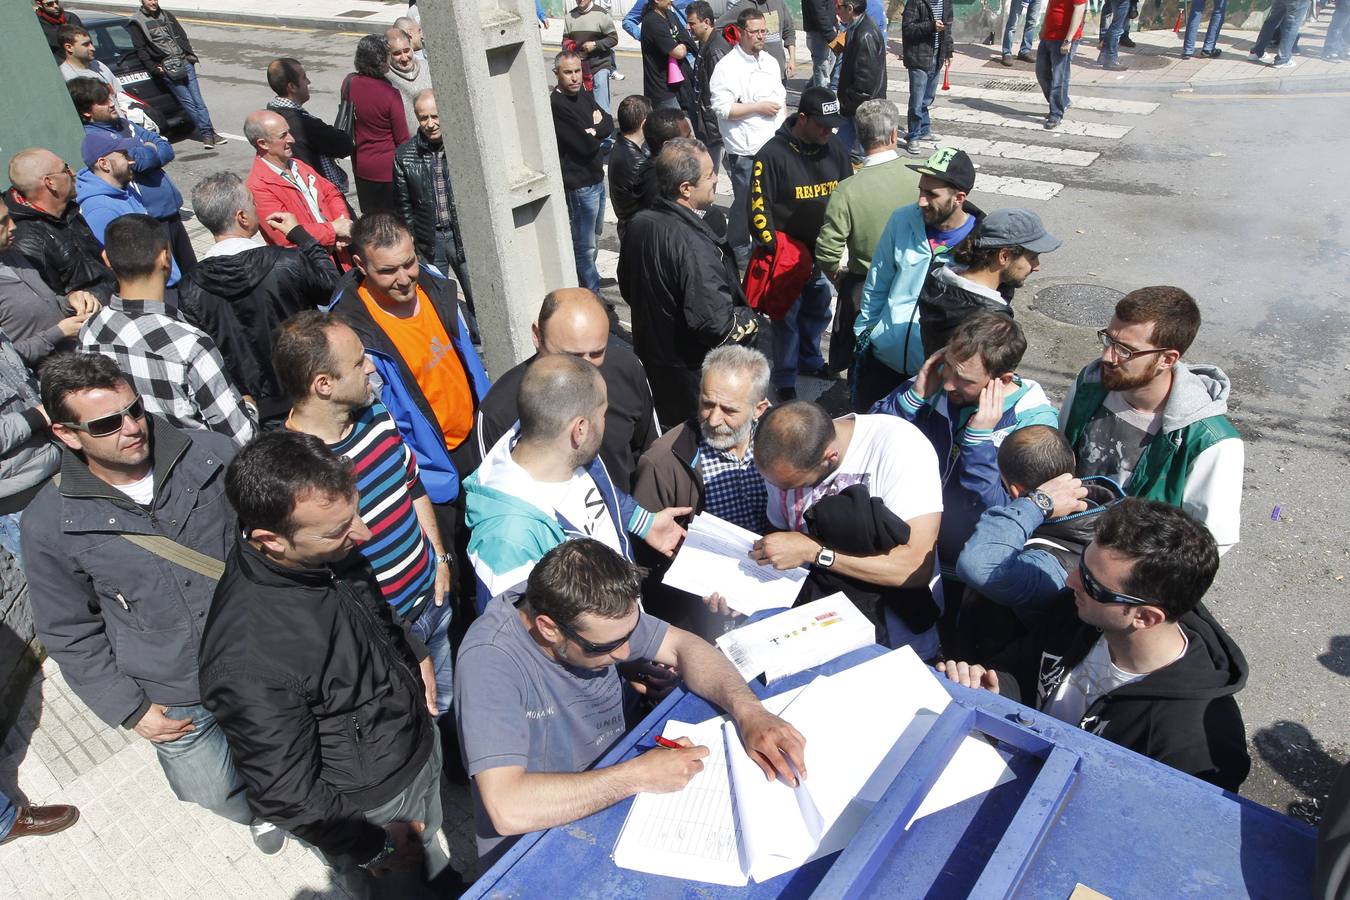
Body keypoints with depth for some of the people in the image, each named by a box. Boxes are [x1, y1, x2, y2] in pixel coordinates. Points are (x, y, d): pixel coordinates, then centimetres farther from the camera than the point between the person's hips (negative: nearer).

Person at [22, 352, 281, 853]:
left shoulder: (211, 454, -16)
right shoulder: (50, 525, -15)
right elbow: (69, 633, -3)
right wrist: (128, 709, -3)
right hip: (175, 698, 0)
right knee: (217, 794, 18)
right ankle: (260, 812, 54)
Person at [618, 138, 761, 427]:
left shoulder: (638, 224, -5)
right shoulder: (694, 246, -30)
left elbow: (627, 287, 9)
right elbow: (717, 324, -32)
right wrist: (752, 321, -13)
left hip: (650, 358, 7)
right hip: (695, 369, -7)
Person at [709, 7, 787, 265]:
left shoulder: (770, 61, 14)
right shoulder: (728, 66, -10)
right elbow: (723, 108, -18)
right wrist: (759, 107, -16)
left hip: (774, 145, 7)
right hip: (746, 149, -7)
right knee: (745, 202, -1)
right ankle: (738, 251, 15)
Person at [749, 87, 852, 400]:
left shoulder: (835, 149, 1)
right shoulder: (773, 154, -16)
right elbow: (758, 207, -14)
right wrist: (773, 249, -16)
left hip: (823, 254, 5)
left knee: (819, 311, 19)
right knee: (787, 317, 6)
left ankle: (810, 359, 43)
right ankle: (785, 379, 22)